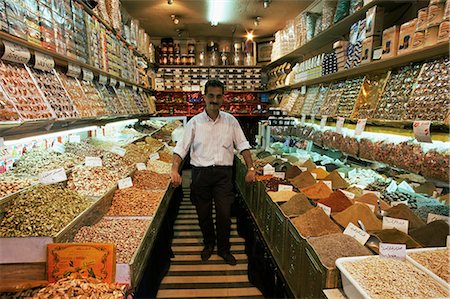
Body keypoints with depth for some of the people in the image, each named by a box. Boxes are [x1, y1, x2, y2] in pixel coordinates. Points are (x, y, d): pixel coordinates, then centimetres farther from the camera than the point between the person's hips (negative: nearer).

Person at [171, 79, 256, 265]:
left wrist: (250, 168, 1)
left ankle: (223, 249, 25)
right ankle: (208, 244, 36)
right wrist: (175, 170, -13)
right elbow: (181, 148, -1)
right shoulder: (195, 122, 1)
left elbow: (243, 145, 8)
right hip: (200, 172, 0)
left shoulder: (230, 121, 5)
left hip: (223, 173, 0)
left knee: (224, 214, 2)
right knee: (203, 213, 11)